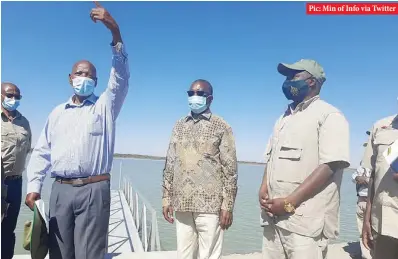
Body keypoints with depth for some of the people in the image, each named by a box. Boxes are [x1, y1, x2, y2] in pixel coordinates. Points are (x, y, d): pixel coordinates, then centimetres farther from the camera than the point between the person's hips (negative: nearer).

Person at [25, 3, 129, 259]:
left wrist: (115, 31, -20)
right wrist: (34, 186, 3)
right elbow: (42, 152, 15)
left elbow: (121, 76, -9)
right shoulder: (58, 112, 17)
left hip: (94, 189, -3)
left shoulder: (105, 106, 6)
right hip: (60, 190, 4)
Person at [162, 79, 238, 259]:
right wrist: (167, 198, 9)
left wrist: (227, 205, -8)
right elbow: (170, 164, 12)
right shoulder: (179, 126, 12)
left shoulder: (222, 127, -1)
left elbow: (230, 169, -4)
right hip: (182, 204, 4)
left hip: (210, 205, -4)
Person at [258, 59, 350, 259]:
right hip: (274, 215, 7)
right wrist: (263, 189, -1)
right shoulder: (284, 117, 17)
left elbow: (330, 166, -15)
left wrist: (289, 202, -18)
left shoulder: (329, 115, -5)